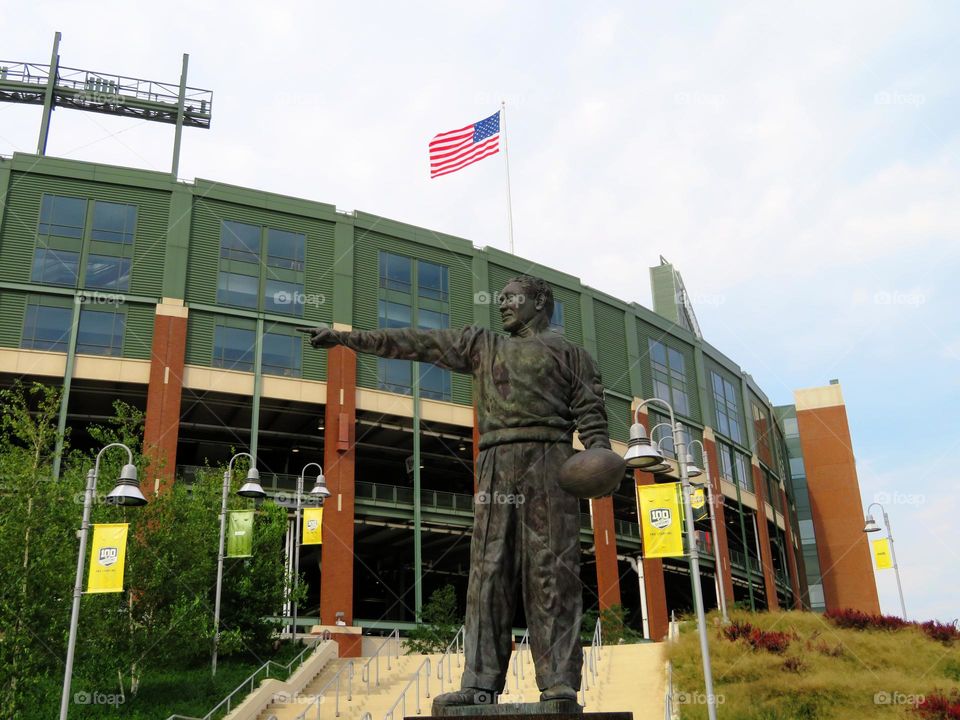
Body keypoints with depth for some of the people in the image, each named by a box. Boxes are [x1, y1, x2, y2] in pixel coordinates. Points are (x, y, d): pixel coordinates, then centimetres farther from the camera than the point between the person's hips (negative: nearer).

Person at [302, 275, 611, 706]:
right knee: (488, 571, -4)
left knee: (551, 572, -8)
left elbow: (590, 412, 6)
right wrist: (348, 338, 18)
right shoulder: (481, 344, 26)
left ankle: (559, 683, -8)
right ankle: (480, 684, -6)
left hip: (547, 460, -3)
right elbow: (415, 343, 22)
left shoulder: (567, 351, 16)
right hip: (496, 465, 4)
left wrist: (598, 457, -13)